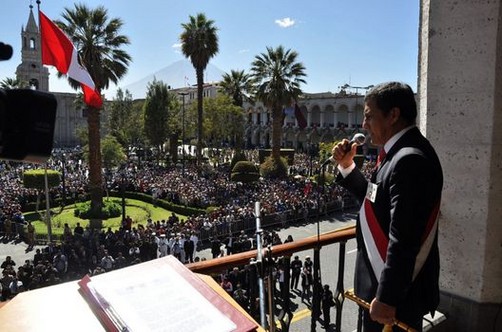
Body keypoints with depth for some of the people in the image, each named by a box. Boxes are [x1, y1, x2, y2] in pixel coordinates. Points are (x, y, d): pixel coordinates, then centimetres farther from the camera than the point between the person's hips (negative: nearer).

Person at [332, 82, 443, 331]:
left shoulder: (410, 160, -25)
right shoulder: (400, 153, 7)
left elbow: (403, 239, -27)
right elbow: (376, 201, 16)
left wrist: (386, 298, -23)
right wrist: (347, 167, 7)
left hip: (396, 289, -9)